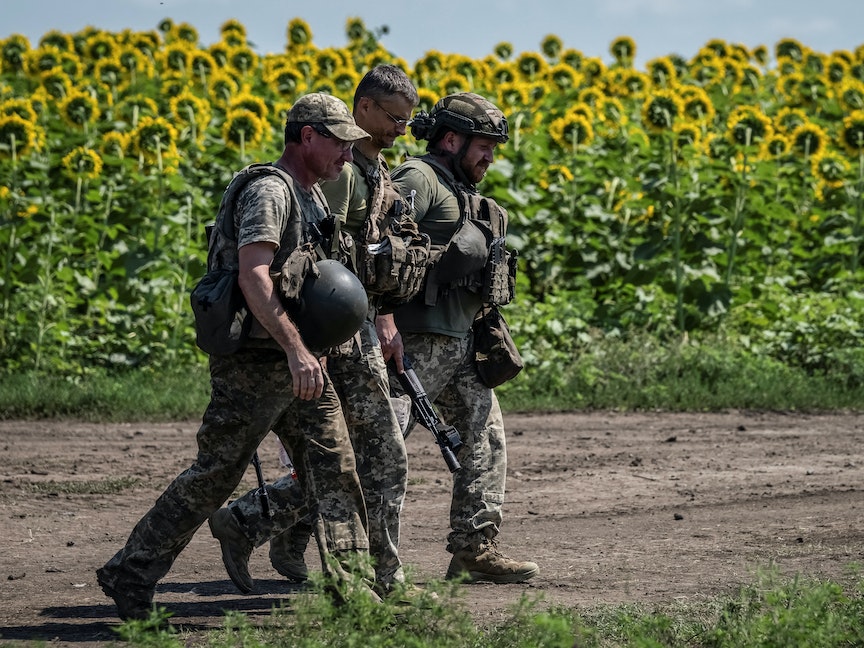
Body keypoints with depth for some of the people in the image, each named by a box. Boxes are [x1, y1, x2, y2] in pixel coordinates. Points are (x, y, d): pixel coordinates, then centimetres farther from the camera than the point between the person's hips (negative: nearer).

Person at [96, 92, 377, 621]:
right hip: (255, 361, -9)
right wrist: (296, 350, -35)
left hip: (300, 361, 9)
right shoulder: (270, 191, -16)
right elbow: (253, 276, -29)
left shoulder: (313, 194, 15)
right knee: (214, 475, -3)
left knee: (334, 469, 3)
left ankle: (351, 587, 5)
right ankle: (130, 575, 7)